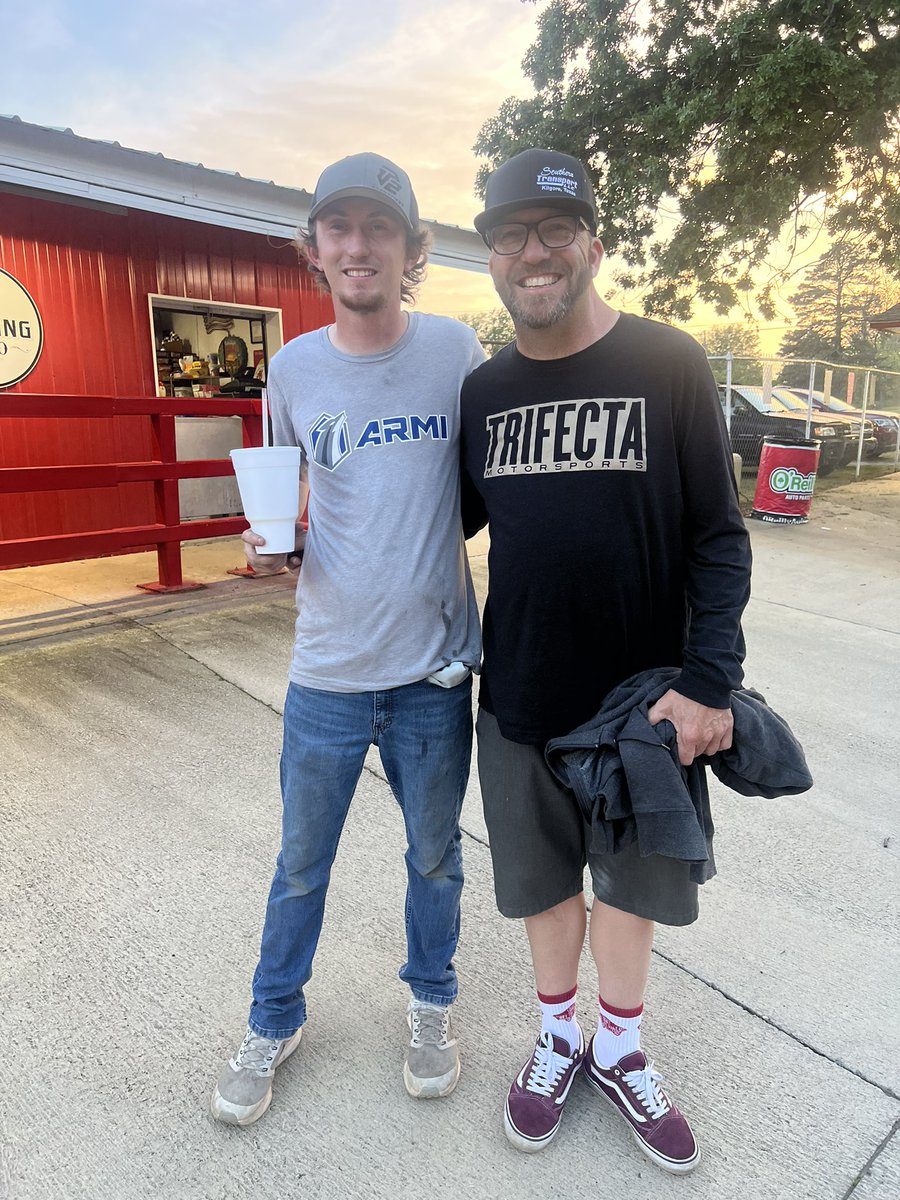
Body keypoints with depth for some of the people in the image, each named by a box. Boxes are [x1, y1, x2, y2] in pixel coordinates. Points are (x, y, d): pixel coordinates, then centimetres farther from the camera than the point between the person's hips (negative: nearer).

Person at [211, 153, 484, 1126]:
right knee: (301, 866, 17)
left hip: (434, 668, -1)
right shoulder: (293, 368, 0)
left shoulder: (456, 352, -5)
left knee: (434, 857, 19)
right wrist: (272, 544, -9)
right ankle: (274, 1020, 43)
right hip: (327, 674, 1)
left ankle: (430, 1000, 47)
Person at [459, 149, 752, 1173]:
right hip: (519, 696, 3)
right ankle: (559, 1037, 44)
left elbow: (718, 538, -8)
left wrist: (708, 680, -15)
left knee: (630, 877, 16)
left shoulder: (667, 365, -7)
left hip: (645, 694, -2)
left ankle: (619, 1051, 42)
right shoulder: (482, 390, 2)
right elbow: (454, 518, 12)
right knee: (544, 878, 18)